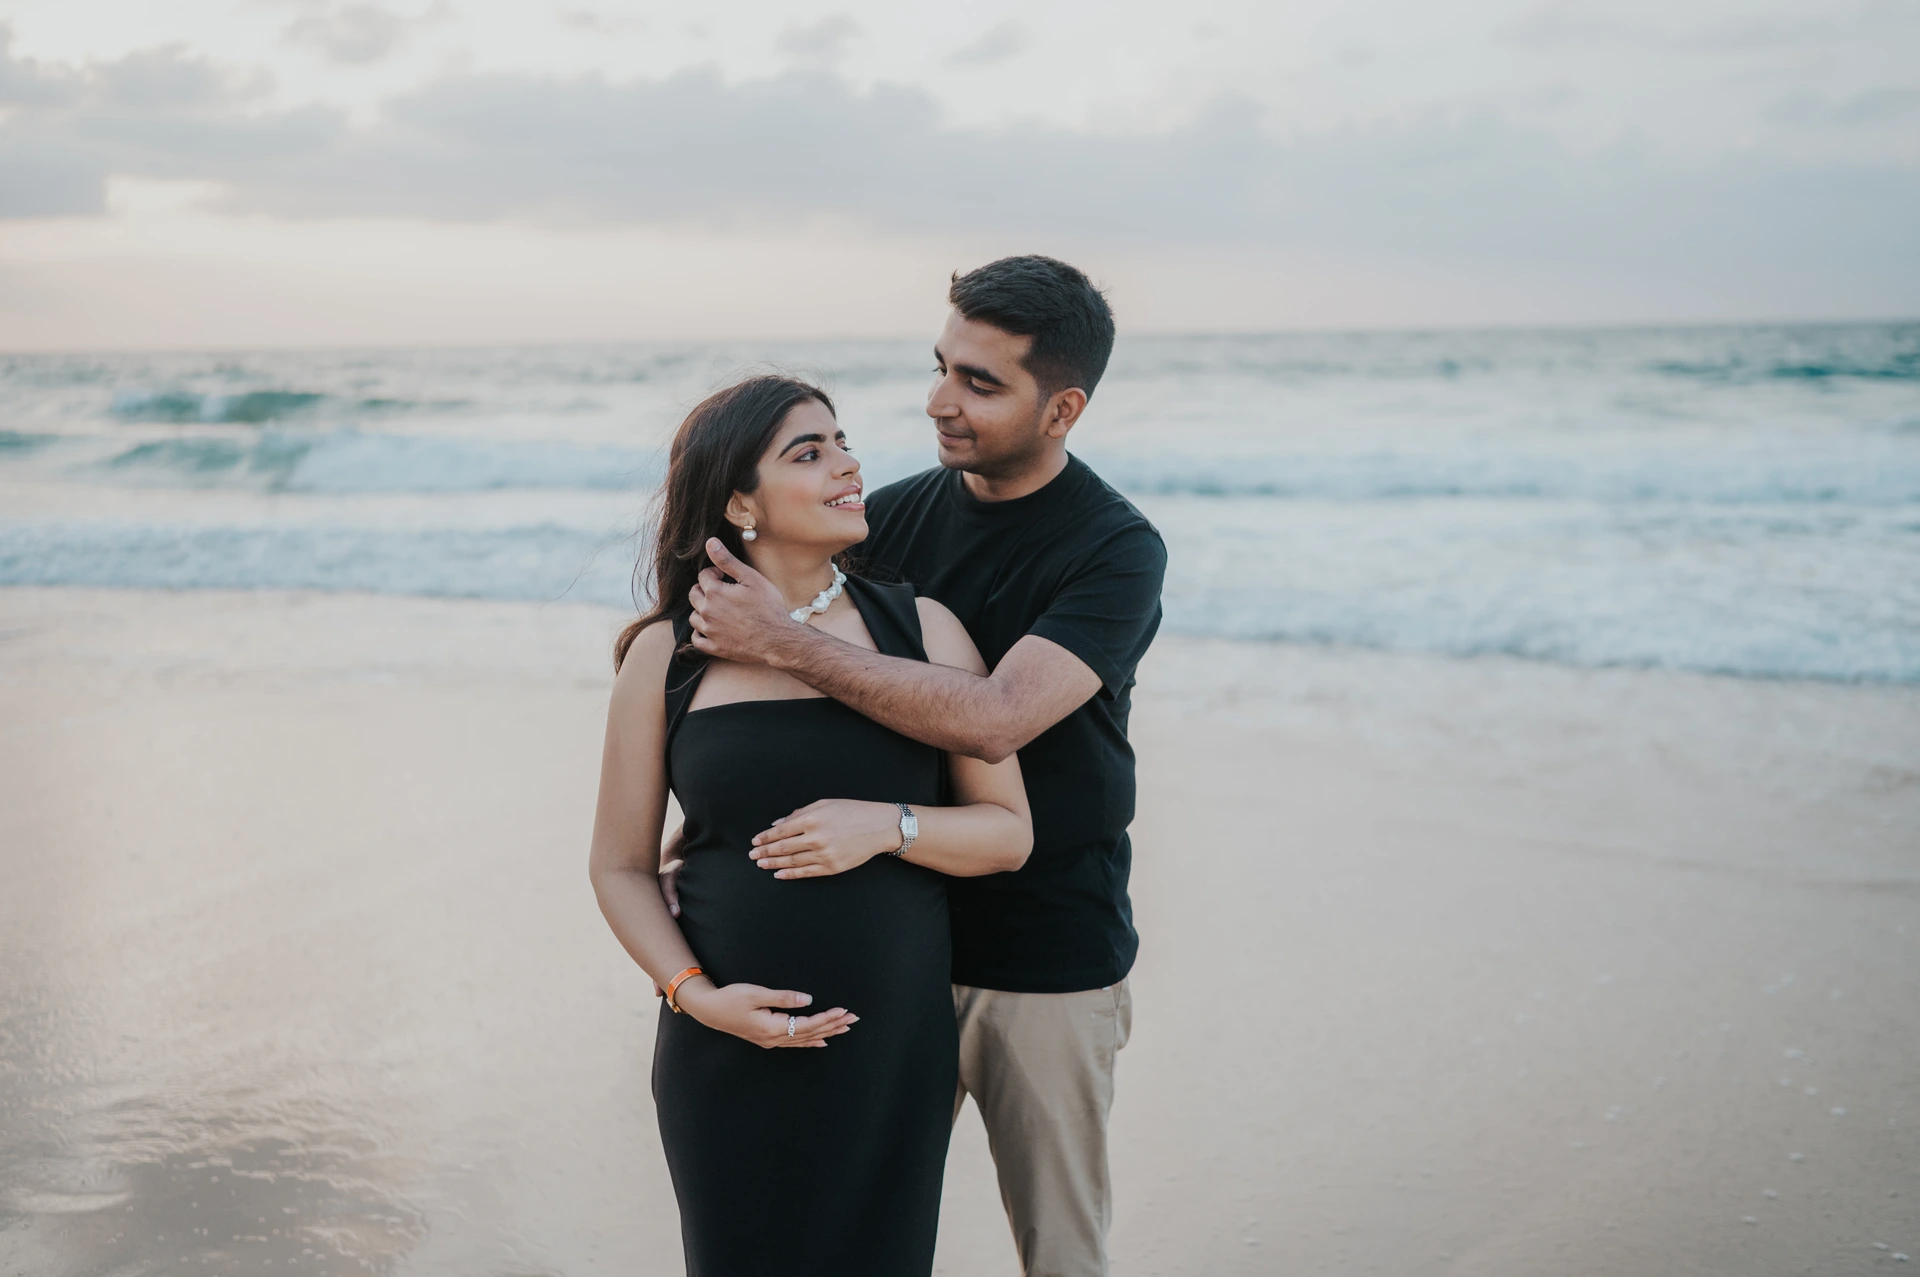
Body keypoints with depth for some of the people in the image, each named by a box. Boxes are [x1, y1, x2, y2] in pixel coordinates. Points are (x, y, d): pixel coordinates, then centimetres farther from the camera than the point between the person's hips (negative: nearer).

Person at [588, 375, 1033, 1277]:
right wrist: (698, 996, -11)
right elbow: (620, 867, 4)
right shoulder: (669, 657, 0)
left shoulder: (922, 629, 1)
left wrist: (886, 826, -16)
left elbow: (1008, 832, 2)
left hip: (893, 1053, 1)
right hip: (730, 1057, 0)